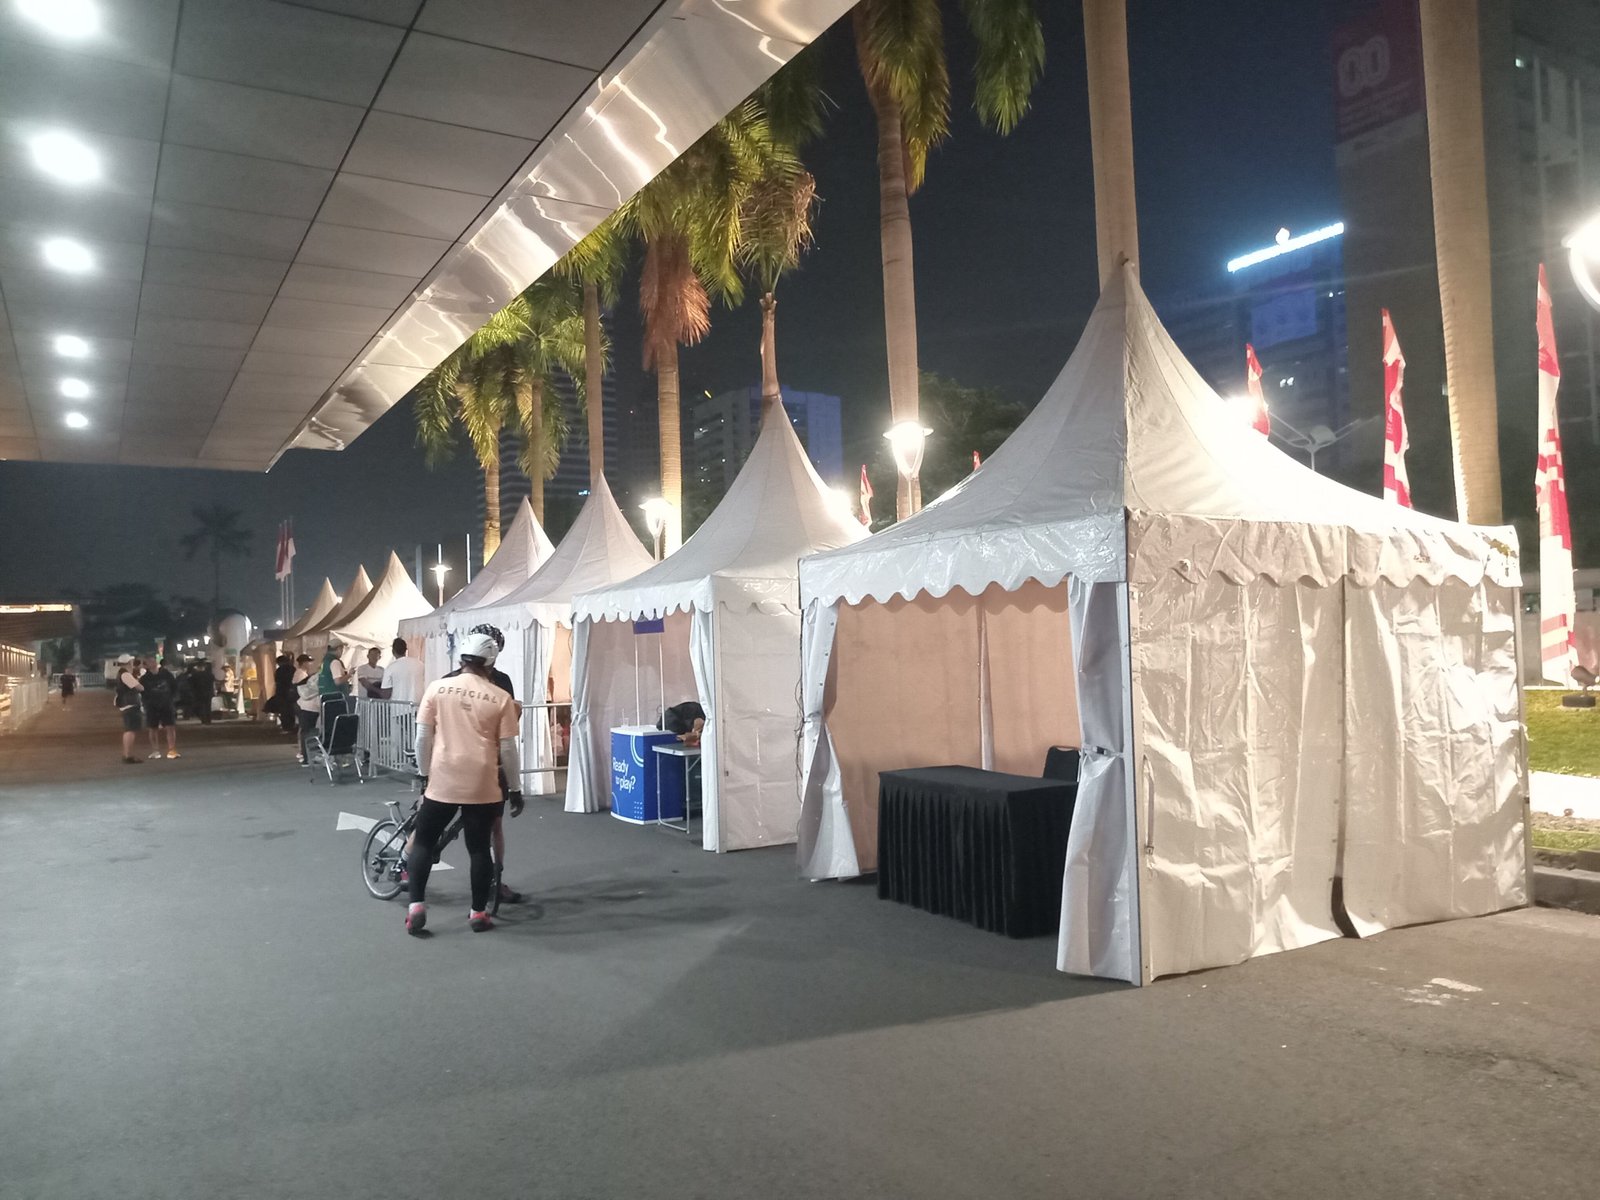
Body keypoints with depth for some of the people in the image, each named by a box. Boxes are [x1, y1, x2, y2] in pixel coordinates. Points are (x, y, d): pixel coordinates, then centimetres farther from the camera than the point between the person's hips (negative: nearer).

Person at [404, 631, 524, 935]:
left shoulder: (437, 688, 0)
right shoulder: (501, 698, -3)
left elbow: (422, 739, 2)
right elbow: (507, 750, -1)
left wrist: (424, 775, 15)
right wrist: (515, 788, 9)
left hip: (442, 781, 0)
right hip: (482, 785, 0)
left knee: (423, 842, 15)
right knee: (479, 848, 11)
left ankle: (416, 906, 8)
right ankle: (478, 913, 17)